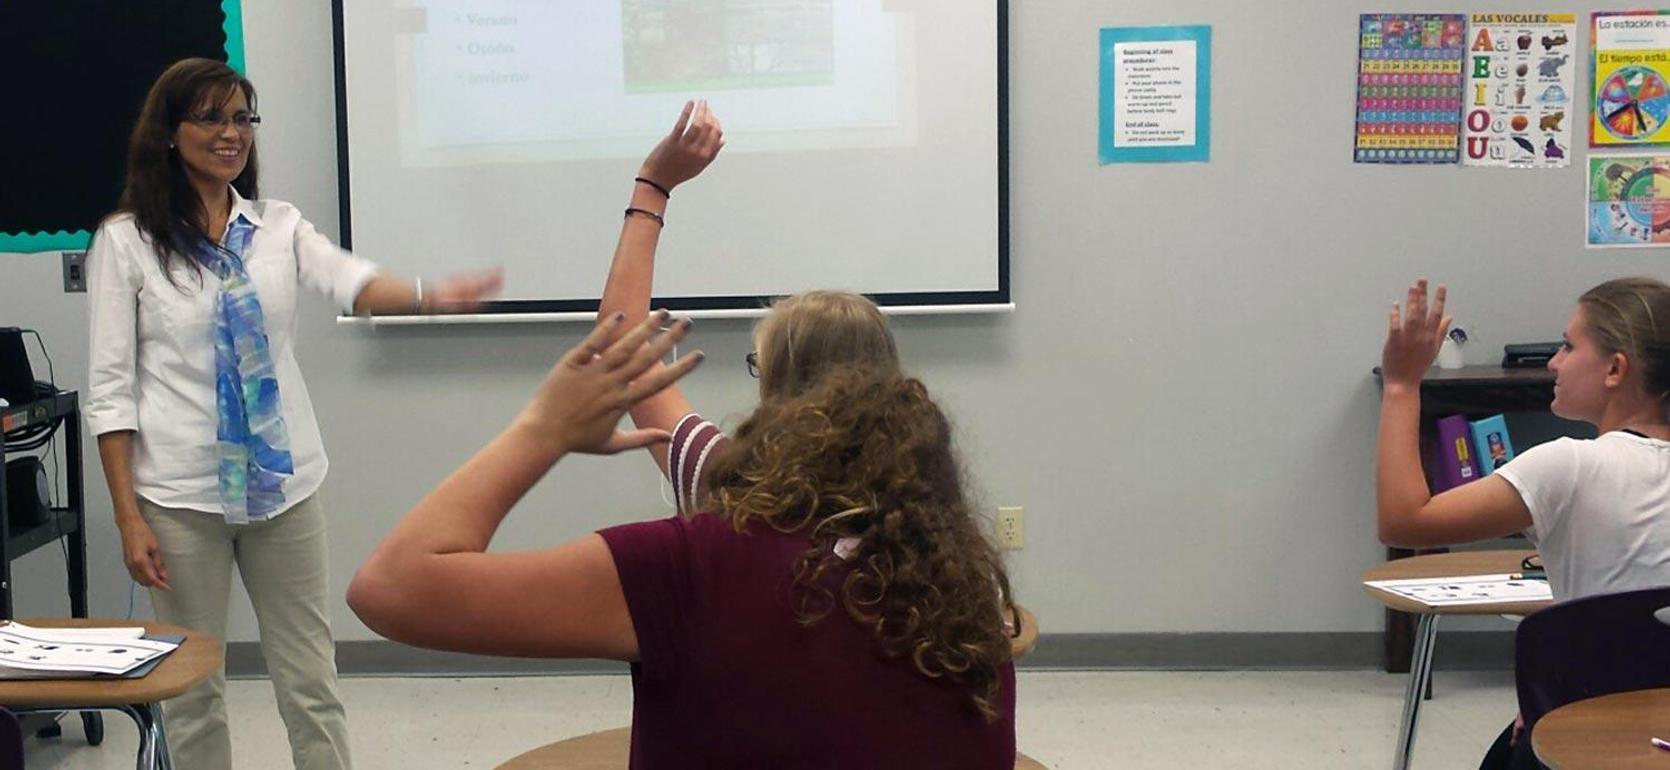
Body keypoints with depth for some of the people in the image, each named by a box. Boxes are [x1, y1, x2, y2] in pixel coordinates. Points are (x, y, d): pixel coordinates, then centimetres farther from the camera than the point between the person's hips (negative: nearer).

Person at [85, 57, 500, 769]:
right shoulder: (126, 239, -4)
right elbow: (109, 389, -5)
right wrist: (128, 519, -11)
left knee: (310, 681, 7)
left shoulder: (280, 225, 4)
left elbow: (349, 281, -16)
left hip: (284, 483, 3)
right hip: (180, 494, -3)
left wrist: (429, 295, -38)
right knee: (192, 688, 8)